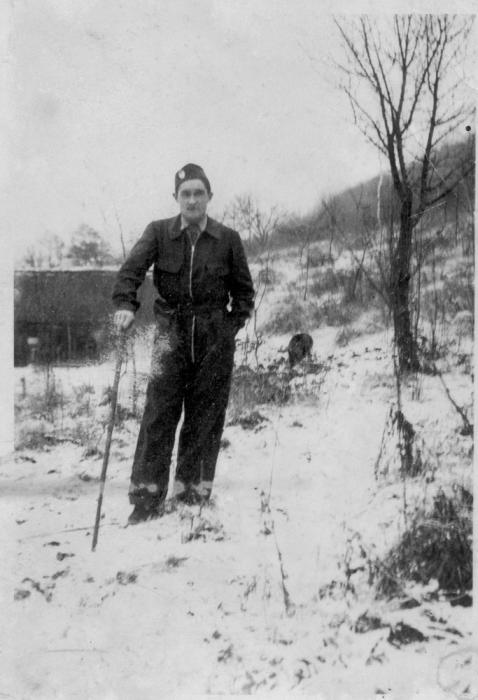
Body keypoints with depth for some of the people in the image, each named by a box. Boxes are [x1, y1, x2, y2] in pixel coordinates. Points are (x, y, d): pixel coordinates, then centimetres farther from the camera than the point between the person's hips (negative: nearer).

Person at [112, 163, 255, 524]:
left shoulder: (228, 239, 2)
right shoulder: (158, 232, 2)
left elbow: (244, 290, 10)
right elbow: (131, 270, -9)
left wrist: (233, 325, 0)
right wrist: (125, 304, -27)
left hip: (215, 338, 0)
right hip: (172, 333, 0)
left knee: (205, 418, 4)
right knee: (159, 413, -5)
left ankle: (194, 493, 17)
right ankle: (147, 497, 1)